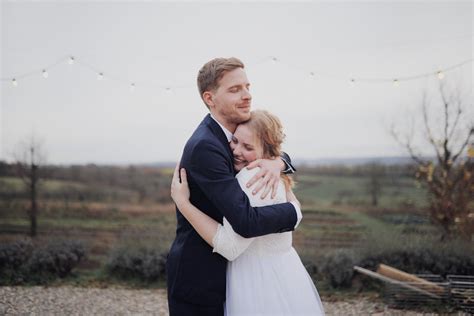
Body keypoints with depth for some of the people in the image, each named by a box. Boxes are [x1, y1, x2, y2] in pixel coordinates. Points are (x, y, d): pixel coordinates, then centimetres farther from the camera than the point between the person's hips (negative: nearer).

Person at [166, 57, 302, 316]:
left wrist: (276, 162, -16)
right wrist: (293, 210, -15)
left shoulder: (232, 132, 1)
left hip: (220, 271, 9)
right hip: (197, 278, -9)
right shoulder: (204, 147, -26)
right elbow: (246, 222, -32)